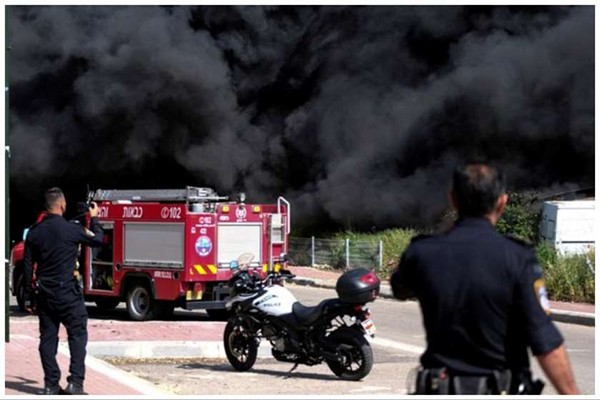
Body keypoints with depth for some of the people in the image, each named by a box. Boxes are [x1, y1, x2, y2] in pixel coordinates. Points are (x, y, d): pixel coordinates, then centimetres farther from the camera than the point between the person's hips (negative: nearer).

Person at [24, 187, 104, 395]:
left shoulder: (34, 232, 4)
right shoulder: (71, 229, -12)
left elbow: (28, 267, 8)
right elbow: (97, 240, 5)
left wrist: (29, 296, 14)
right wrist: (94, 219, 21)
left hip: (43, 293, 5)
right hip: (67, 292, -5)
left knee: (47, 337, 9)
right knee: (77, 335, 2)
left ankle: (51, 384, 10)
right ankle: (75, 382, -6)